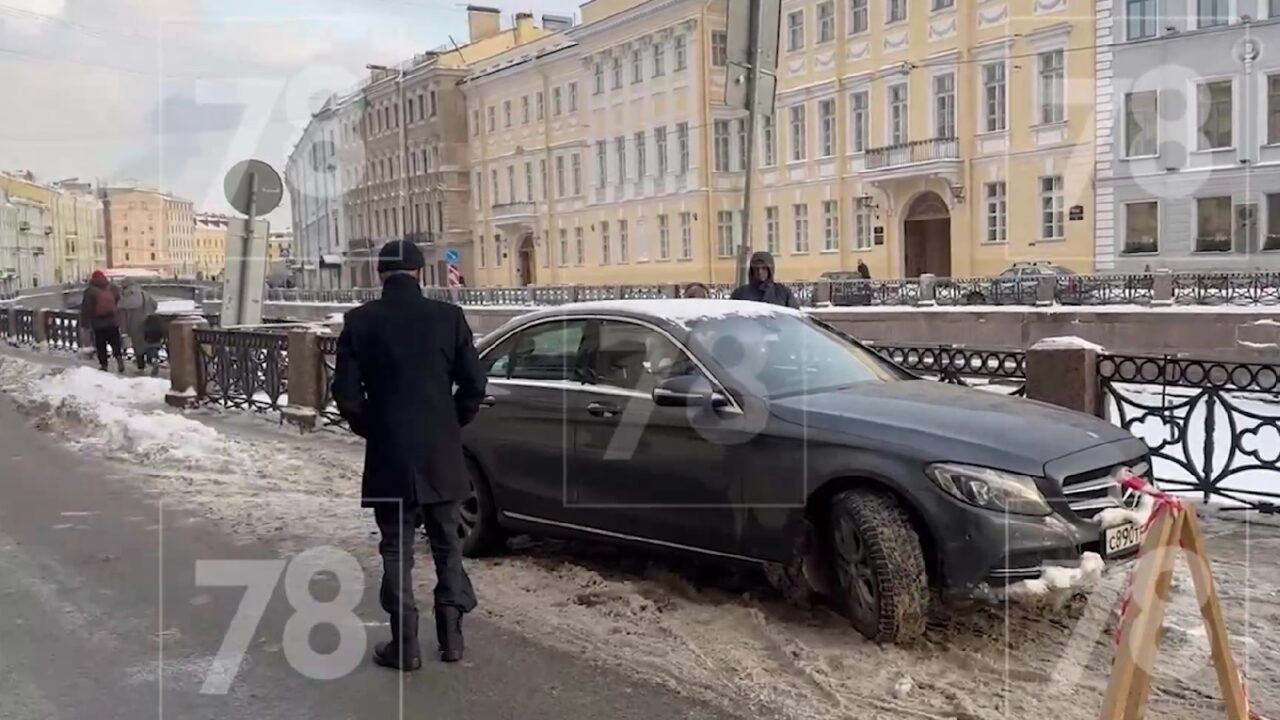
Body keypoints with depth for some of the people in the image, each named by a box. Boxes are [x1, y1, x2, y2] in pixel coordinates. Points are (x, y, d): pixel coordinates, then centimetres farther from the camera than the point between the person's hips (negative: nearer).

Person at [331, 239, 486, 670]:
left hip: (388, 453, -1)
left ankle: (405, 645, 9)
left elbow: (346, 392, -6)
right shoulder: (448, 317, -3)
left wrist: (370, 430, 11)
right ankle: (451, 634, 17)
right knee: (446, 543, 15)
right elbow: (474, 385, -4)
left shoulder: (360, 322, -3)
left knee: (396, 549, 8)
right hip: (441, 452, 1)